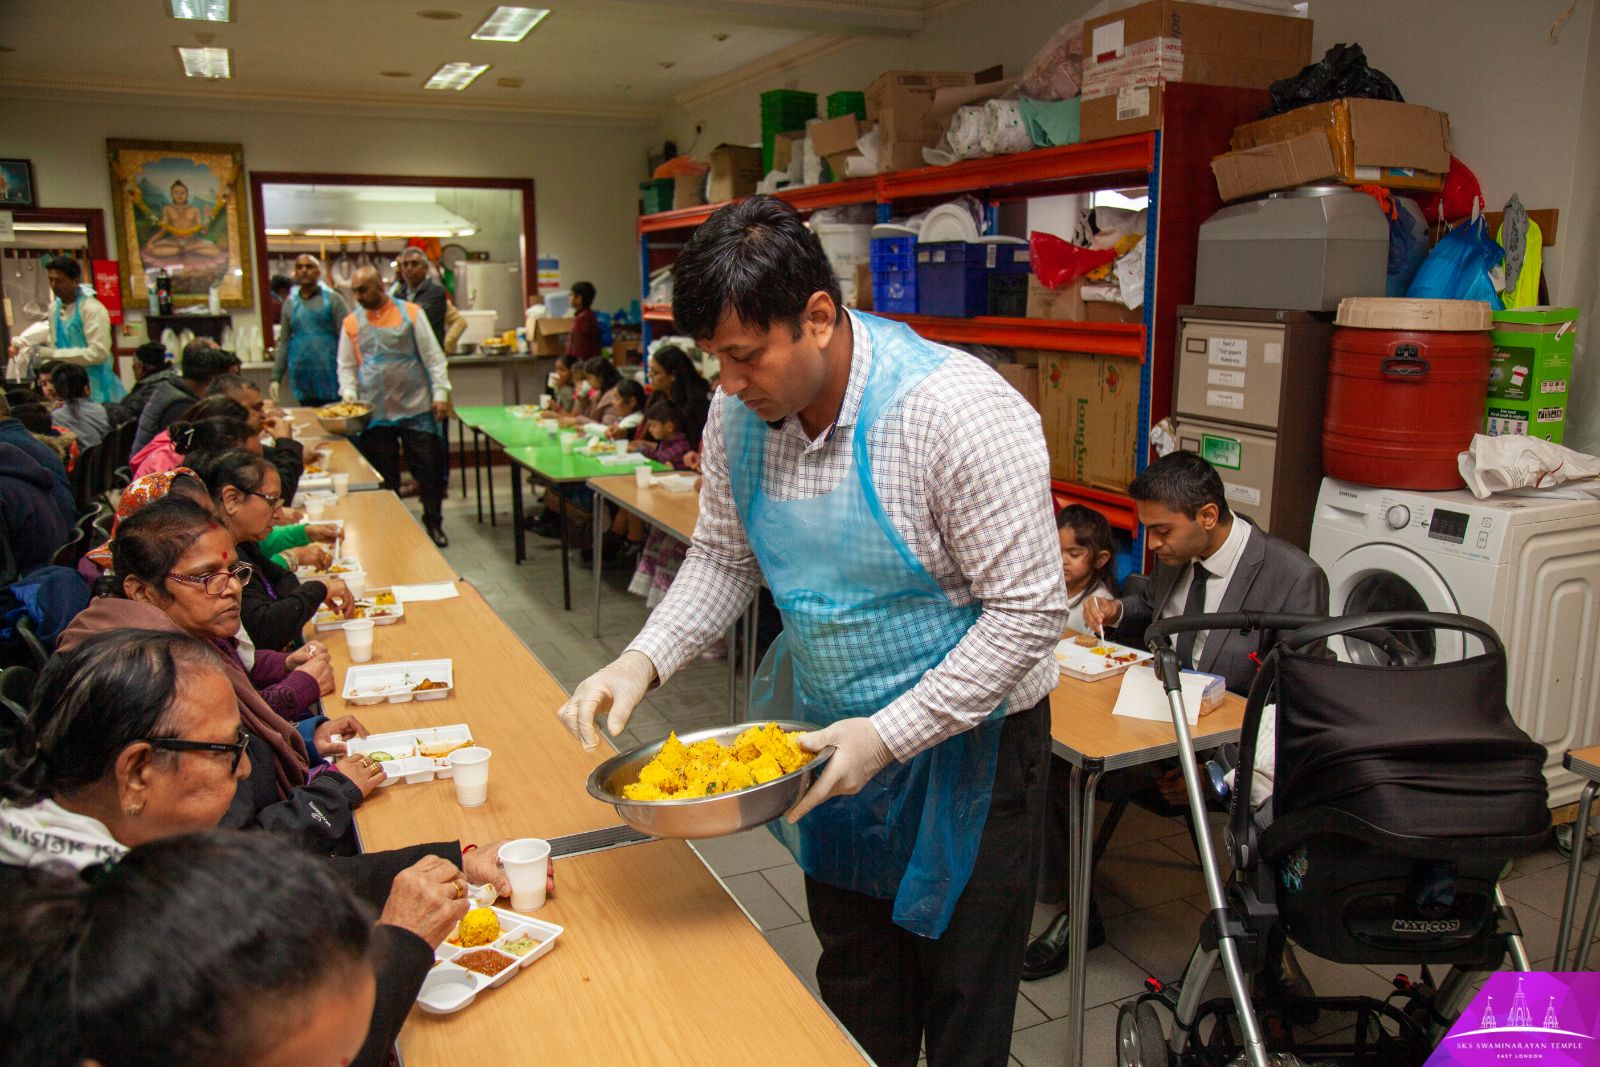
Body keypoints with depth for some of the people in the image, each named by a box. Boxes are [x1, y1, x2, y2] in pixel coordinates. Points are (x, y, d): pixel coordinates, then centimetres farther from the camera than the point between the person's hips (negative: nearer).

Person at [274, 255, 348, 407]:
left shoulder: (332, 299, 1)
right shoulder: (290, 303, 12)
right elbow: (283, 342, 15)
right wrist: (276, 377, 10)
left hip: (330, 376, -3)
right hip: (302, 378, 3)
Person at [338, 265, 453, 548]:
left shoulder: (410, 313, 1)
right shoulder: (352, 322, 7)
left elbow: (433, 356, 0)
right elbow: (346, 366, 14)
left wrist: (440, 394, -6)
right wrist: (349, 394, -2)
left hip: (415, 407, -2)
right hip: (374, 413, 2)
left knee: (428, 468, 1)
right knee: (383, 474, 6)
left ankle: (434, 522, 16)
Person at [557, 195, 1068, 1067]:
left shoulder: (962, 414, -29)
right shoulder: (742, 413, -9)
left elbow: (1027, 613, -25)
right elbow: (723, 559, 4)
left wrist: (889, 735, -27)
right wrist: (642, 661, -12)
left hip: (963, 736, -5)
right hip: (831, 727, 6)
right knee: (853, 978, 24)